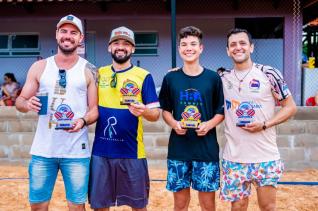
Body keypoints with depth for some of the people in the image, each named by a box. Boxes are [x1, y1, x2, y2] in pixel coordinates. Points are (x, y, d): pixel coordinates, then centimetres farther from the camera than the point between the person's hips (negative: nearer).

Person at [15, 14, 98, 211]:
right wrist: (28, 104, -14)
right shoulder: (39, 67, 7)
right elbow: (20, 101, 9)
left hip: (76, 151, -1)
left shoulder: (89, 70, 2)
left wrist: (83, 121, -18)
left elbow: (95, 109, 3)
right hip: (43, 150, 2)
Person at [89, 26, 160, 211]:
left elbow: (156, 114, -5)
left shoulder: (144, 76, -2)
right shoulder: (99, 74, 7)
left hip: (132, 151, -2)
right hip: (101, 151, 3)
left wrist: (144, 111, -25)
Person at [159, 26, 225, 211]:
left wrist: (209, 125, -14)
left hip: (207, 149, -1)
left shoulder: (213, 78, 0)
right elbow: (165, 111, 10)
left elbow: (221, 112, 4)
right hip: (178, 149, 1)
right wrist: (174, 124, -10)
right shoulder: (170, 78, 3)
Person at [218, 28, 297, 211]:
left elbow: (290, 107, 1)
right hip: (234, 157, 2)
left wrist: (265, 125, -14)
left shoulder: (269, 74, -5)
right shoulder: (222, 78, 3)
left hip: (265, 156, -2)